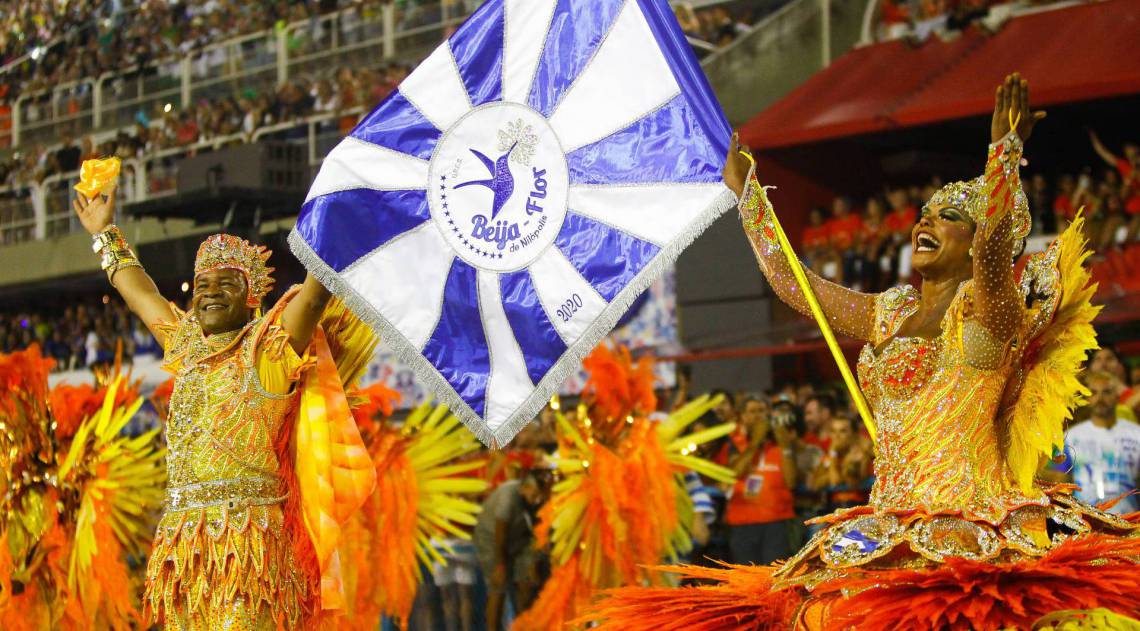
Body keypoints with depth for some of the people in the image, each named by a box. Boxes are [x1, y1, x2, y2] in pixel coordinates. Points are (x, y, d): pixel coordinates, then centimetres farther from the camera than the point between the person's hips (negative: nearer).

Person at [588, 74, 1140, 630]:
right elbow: (788, 280, 30)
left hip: (966, 523, -7)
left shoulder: (983, 307, 0)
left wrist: (1006, 150, -32)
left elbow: (994, 246, -24)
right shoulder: (889, 315, 20)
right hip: (889, 520, 7)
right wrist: (743, 191, 37)